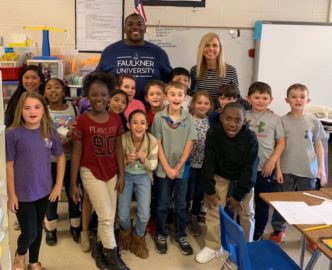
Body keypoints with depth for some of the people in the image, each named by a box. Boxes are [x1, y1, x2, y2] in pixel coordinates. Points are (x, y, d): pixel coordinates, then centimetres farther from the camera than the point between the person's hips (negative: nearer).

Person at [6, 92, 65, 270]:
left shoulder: (50, 132, -5)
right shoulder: (13, 133, -14)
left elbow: (61, 158, 6)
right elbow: (9, 165, -10)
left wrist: (58, 185, 2)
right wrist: (11, 194, -9)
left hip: (44, 191, 3)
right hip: (22, 193, -3)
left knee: (38, 229, 18)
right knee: (29, 233, 2)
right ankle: (20, 255, 36)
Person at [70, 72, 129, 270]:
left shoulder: (116, 119, -2)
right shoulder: (82, 121, -12)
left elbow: (118, 148, 4)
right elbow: (76, 153, -8)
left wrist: (122, 175, 3)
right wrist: (73, 183, -6)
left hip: (111, 173, 4)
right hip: (91, 173, -4)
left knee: (110, 218, 10)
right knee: (106, 217, -3)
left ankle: (102, 247, 33)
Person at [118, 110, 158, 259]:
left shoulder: (152, 141, -21)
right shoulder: (122, 139, -25)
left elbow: (153, 165, -9)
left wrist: (145, 160, -31)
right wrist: (126, 160, -32)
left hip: (143, 176, 1)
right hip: (125, 175, 0)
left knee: (144, 215, -5)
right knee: (123, 215, 1)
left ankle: (138, 238, 30)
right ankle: (126, 232, 40)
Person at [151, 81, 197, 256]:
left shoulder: (188, 118, -3)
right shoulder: (159, 117, -8)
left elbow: (189, 145, -4)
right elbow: (158, 144, -6)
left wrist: (178, 167, -9)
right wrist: (167, 168, -10)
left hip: (182, 169, 1)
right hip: (163, 169, -1)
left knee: (181, 204, 12)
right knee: (162, 204, 10)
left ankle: (180, 236, 27)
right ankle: (161, 235, 27)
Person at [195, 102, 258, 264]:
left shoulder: (250, 138, -28)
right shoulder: (213, 133, -26)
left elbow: (249, 169, -21)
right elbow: (209, 162, -19)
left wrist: (238, 195, -17)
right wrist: (209, 190, -17)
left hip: (243, 178, 0)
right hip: (221, 176, 1)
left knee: (246, 213, 7)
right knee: (214, 210, 0)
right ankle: (213, 246, 16)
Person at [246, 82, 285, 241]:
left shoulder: (274, 119, -2)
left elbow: (281, 142, 1)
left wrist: (272, 161, -10)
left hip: (265, 169, 0)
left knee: (262, 204, 10)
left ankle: (257, 236, 26)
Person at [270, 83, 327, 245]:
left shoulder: (314, 122, 0)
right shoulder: (282, 121, -3)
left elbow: (318, 145, 6)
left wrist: (321, 168, 1)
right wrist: (278, 169, -5)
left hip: (307, 170, 0)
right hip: (286, 170, 0)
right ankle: (278, 230, 27)